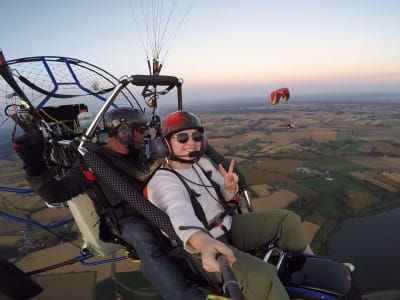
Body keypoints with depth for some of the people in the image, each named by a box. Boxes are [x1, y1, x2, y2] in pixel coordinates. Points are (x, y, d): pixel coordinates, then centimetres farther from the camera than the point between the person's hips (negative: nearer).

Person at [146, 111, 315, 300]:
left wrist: (229, 187, -12)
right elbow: (181, 215, -41)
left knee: (287, 219, 0)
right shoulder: (162, 181, -20)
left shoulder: (202, 163, 5)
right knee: (262, 277, -32)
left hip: (227, 228, 8)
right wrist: (205, 244, -62)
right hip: (201, 249, -8)